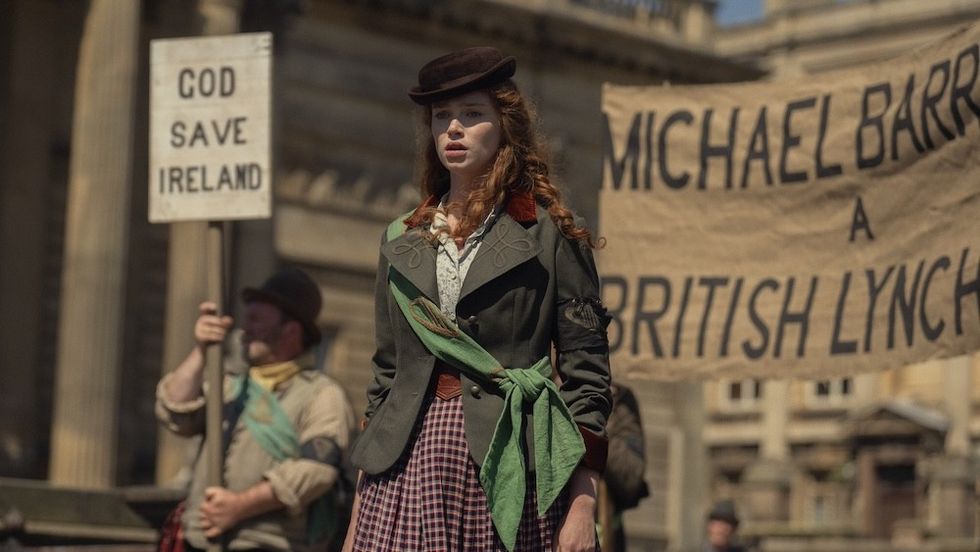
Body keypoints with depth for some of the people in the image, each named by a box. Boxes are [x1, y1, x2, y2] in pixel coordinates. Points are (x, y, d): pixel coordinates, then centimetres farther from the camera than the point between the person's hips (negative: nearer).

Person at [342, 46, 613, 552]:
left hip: (508, 467, -3)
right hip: (409, 466, 4)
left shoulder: (551, 233, 3)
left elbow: (585, 373, -1)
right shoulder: (401, 240, 16)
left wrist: (583, 506, -9)